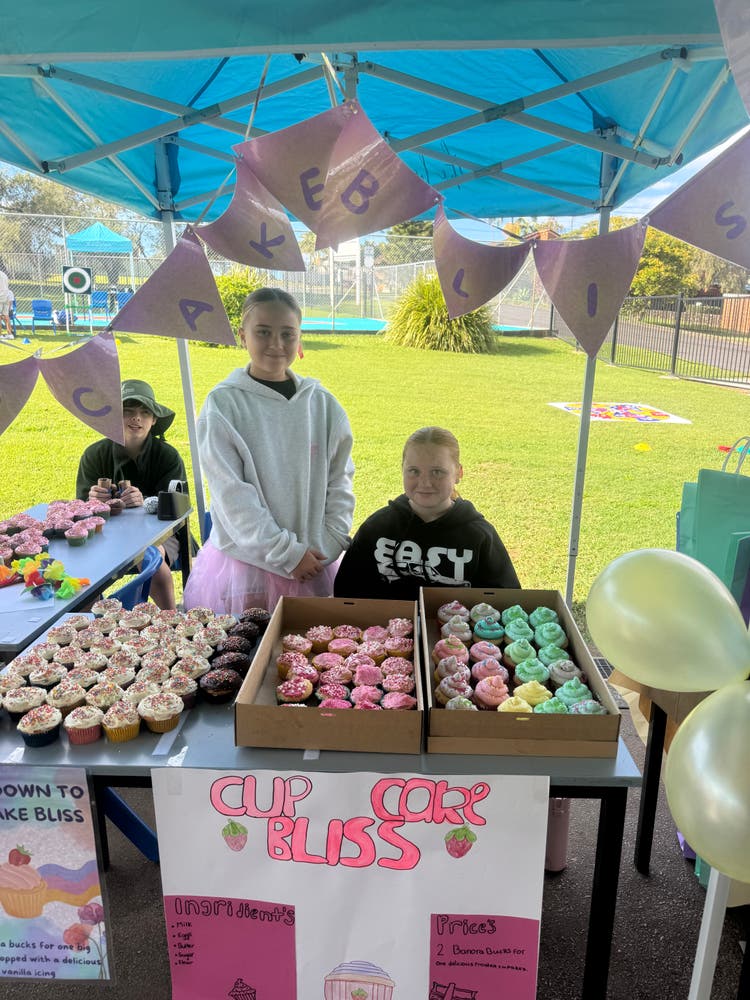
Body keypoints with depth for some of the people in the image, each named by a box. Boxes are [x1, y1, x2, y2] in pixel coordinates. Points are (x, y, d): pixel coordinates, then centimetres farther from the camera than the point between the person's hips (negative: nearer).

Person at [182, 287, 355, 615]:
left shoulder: (322, 404, 2)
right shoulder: (222, 403, -7)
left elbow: (339, 480, 7)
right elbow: (231, 493, -11)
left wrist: (328, 545, -4)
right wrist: (287, 552, -14)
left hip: (311, 564, 3)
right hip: (242, 560, -2)